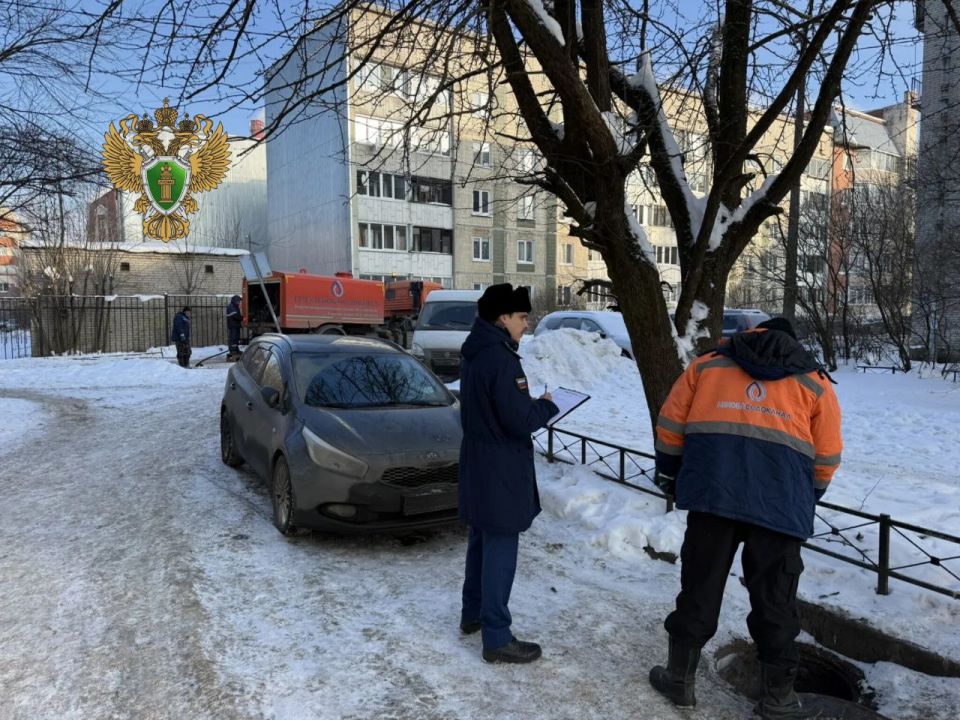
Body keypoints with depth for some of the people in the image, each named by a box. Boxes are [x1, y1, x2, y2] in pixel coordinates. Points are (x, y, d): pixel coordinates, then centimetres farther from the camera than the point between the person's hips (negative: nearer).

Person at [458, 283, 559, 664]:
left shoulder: (473, 353, 9)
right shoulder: (501, 359, -22)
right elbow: (519, 420, -24)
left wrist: (531, 404, 7)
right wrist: (546, 405, -5)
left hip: (477, 462, 10)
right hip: (500, 469, -10)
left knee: (480, 541, 21)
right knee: (500, 550, -1)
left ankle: (473, 613, 36)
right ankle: (497, 639, 9)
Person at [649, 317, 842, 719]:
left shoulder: (708, 364, 18)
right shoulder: (814, 382, 18)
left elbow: (670, 422, 14)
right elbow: (827, 456, 16)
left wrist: (669, 472, 26)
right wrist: (807, 498, 31)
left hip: (712, 490, 0)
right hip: (781, 501, 0)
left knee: (699, 586, 12)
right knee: (775, 600, 13)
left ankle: (679, 678, 24)